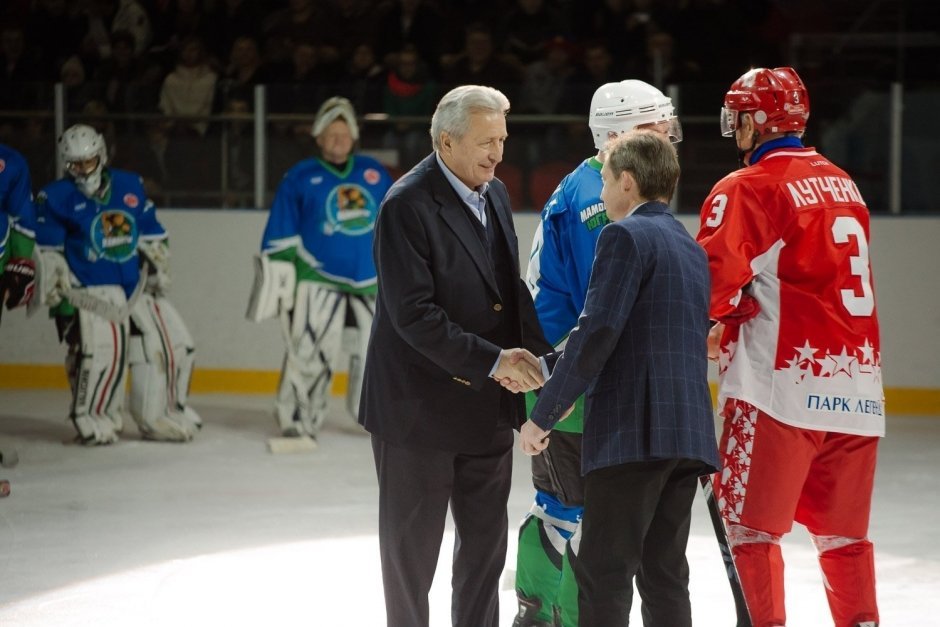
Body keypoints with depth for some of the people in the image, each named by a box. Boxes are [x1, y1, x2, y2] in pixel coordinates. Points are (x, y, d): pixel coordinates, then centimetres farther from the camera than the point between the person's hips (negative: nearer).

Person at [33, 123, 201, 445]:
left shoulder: (130, 186, 10)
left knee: (173, 343, 2)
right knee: (100, 345, -26)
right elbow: (48, 252, -1)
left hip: (138, 286, 5)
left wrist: (158, 268, 7)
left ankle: (159, 417, 17)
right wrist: (58, 296, -8)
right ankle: (93, 418, -8)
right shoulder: (55, 197, -1)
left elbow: (152, 235, 17)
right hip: (91, 291, -5)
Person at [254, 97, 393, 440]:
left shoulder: (373, 172, 11)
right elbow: (280, 235, 2)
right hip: (318, 278, -4)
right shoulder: (300, 177, 2)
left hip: (371, 279, 4)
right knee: (311, 348, -15)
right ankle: (297, 418, -7)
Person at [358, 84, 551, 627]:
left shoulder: (495, 194, 7)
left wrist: (538, 353, -3)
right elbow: (414, 316, -23)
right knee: (413, 547, 6)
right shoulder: (407, 206, -18)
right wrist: (493, 361, -23)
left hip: (487, 409, 7)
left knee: (486, 542, 14)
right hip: (420, 407, -7)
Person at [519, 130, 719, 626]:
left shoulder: (626, 235, -6)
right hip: (689, 434, 8)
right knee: (664, 574, 10)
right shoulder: (691, 248, 20)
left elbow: (597, 334, -15)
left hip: (633, 432, -8)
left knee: (603, 572, -7)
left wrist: (543, 415, -8)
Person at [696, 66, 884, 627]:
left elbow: (717, 274, -21)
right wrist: (733, 320, 20)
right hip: (858, 386, 7)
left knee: (752, 523, 1)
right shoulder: (842, 183, 16)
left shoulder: (748, 188, -8)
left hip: (783, 384, -7)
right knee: (843, 529, 14)